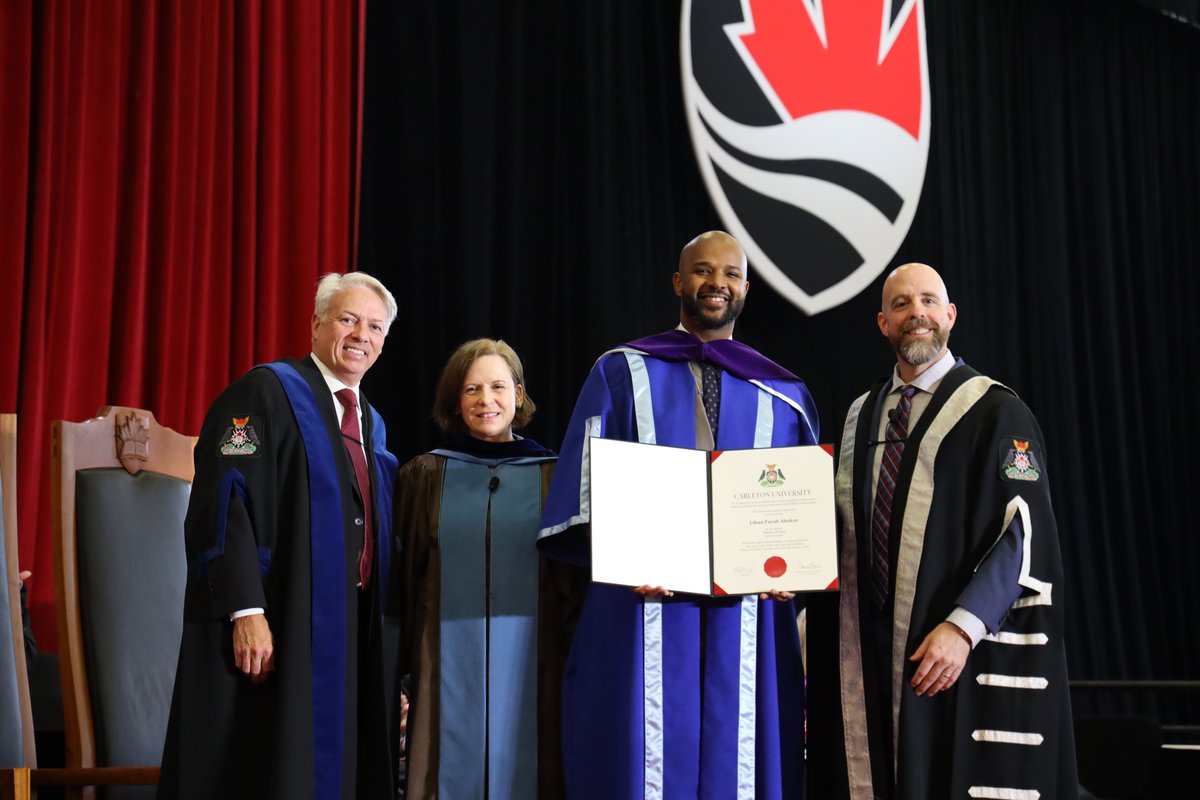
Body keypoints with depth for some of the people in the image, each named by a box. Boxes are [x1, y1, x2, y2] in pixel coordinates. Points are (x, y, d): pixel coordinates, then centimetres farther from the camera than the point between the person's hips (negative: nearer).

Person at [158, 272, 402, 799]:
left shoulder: (370, 424, 18)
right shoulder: (265, 392, -5)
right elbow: (224, 505, -15)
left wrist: (381, 628, 14)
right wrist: (247, 611, -23)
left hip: (351, 635, 7)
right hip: (271, 628, -7)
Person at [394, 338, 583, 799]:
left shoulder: (552, 478, 6)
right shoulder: (424, 476, 7)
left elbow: (577, 586, 7)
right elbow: (404, 579, 7)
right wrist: (399, 676, 1)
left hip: (531, 671, 0)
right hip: (448, 670, 0)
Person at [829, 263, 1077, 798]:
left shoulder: (995, 411, -4)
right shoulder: (862, 415, 14)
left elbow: (1025, 531, -12)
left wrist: (963, 627, -21)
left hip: (969, 653, -5)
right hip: (875, 649, 5)